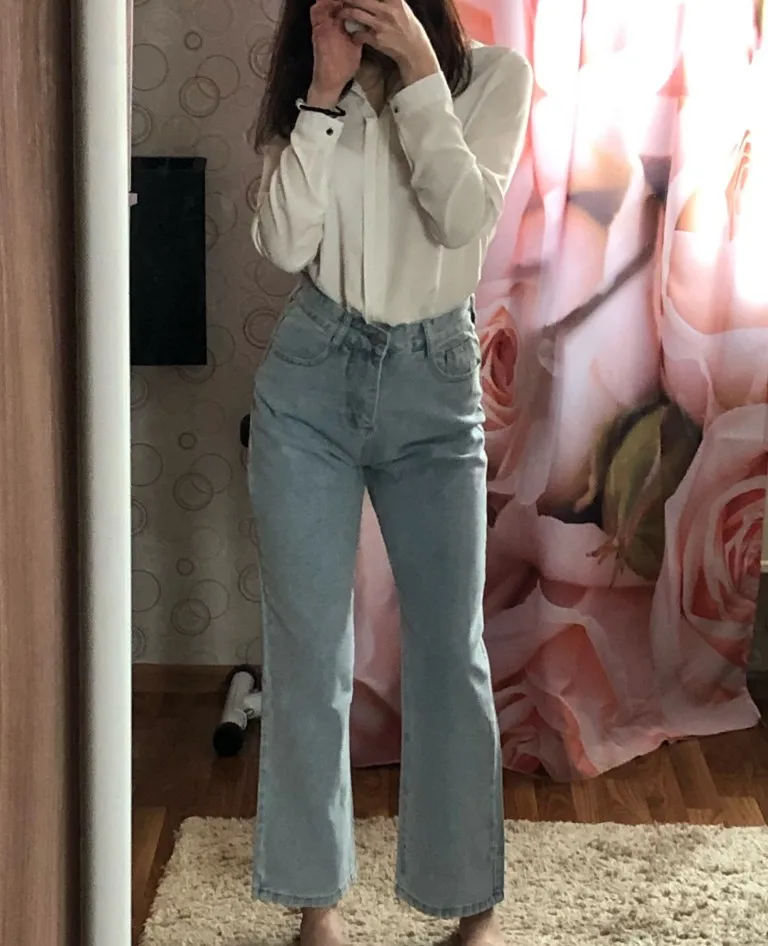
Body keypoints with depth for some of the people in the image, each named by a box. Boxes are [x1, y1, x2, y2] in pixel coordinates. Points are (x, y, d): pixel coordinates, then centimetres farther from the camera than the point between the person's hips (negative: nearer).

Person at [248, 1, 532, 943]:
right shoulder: (304, 89, 5)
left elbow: (463, 219, -16)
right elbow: (283, 244, -9)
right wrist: (326, 91, -12)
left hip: (434, 388, -1)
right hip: (310, 381, 2)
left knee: (451, 651, 3)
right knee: (307, 649, 5)